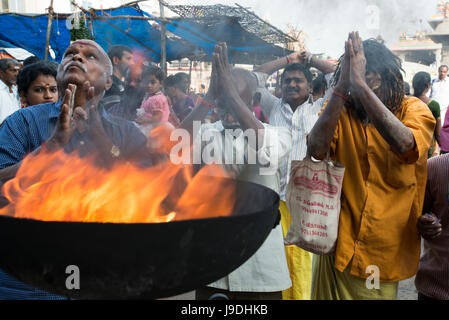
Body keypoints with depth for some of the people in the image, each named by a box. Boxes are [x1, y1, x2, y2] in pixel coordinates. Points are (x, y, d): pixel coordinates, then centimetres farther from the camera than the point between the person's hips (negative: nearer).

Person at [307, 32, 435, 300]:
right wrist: (341, 87, -25)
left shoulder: (414, 109, -6)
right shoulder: (340, 110, -1)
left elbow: (405, 145, -30)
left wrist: (360, 83, -32)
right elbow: (316, 150, -21)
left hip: (387, 249, -1)